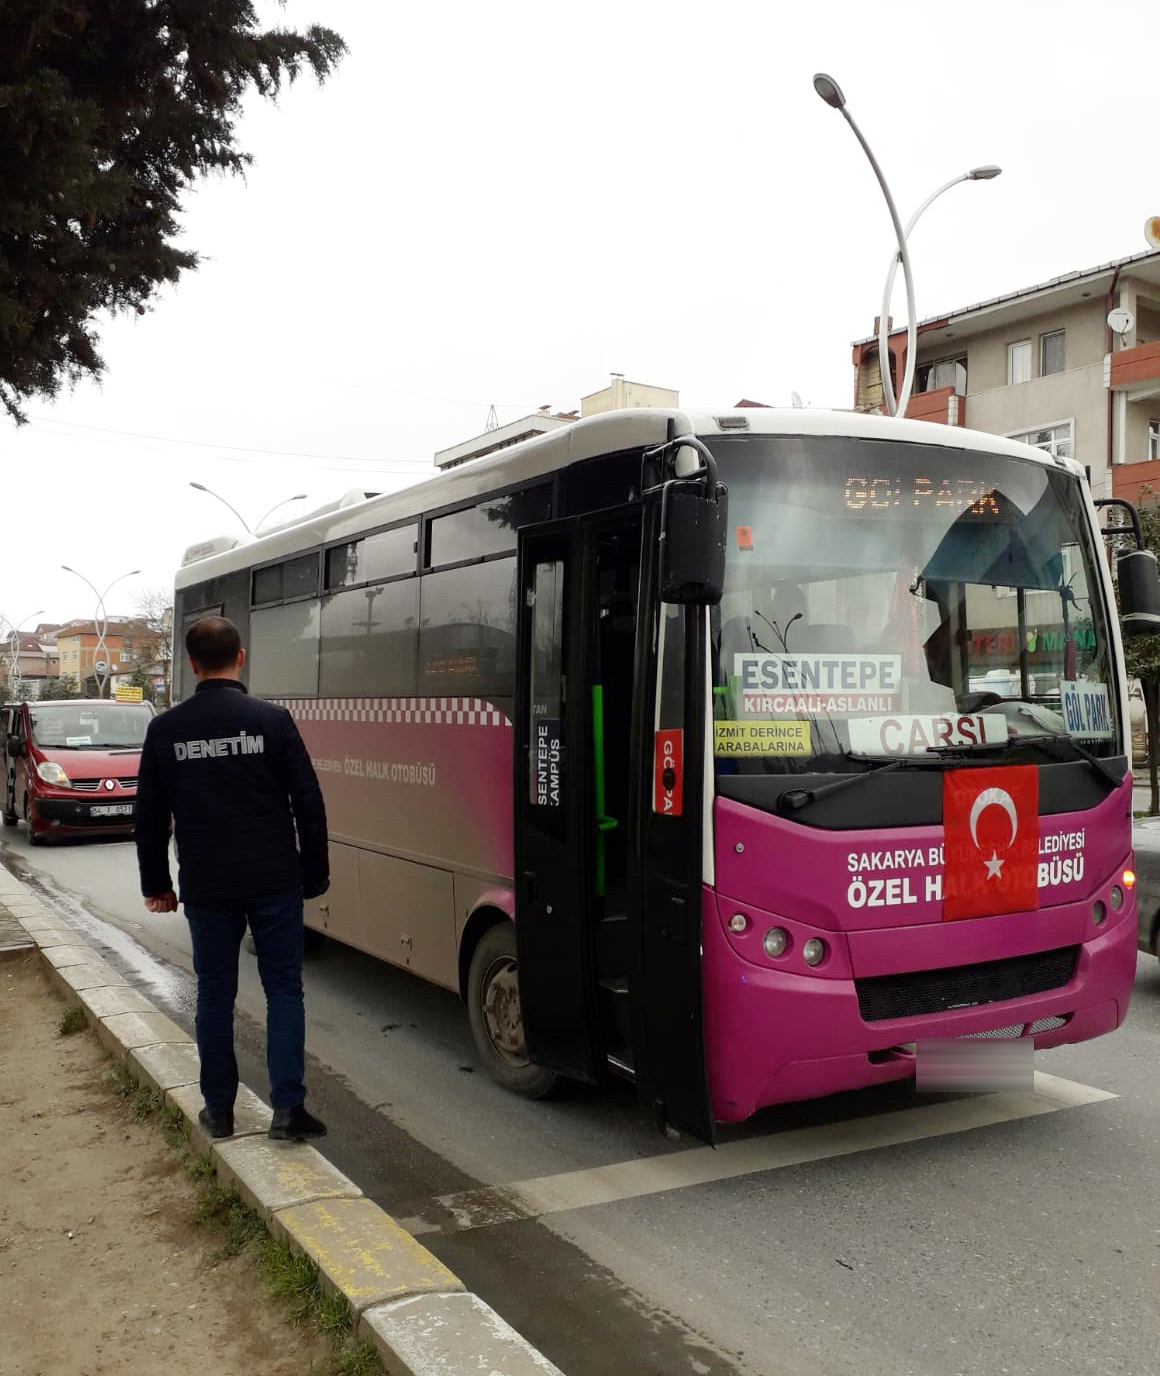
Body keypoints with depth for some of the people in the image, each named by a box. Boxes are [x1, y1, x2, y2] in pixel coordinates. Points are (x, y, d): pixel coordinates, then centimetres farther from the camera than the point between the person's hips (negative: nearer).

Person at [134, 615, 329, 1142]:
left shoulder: (165, 729, -1)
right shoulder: (272, 719, -7)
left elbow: (150, 816, 5)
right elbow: (308, 804, -5)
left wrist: (156, 884, 15)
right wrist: (314, 875, 4)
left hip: (205, 887, 2)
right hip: (273, 882, -1)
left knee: (214, 993, 13)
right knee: (283, 988, 8)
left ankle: (219, 1109, 21)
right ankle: (288, 1107, 4)